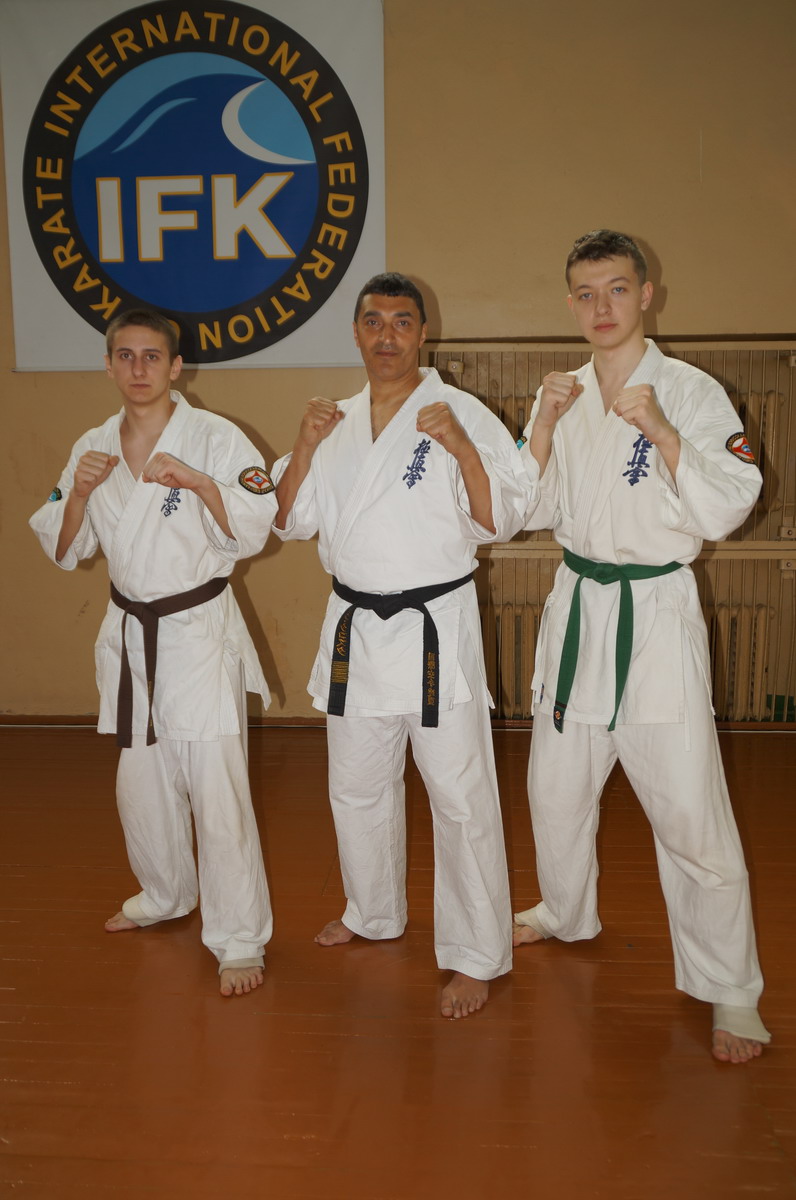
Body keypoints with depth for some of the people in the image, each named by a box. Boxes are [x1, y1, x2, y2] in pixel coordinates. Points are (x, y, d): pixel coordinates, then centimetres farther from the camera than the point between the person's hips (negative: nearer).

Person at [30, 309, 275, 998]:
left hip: (201, 630, -5)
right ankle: (166, 896, 42)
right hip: (130, 631, 6)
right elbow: (65, 550, 7)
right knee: (142, 779, 18)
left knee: (216, 786, -8)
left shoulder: (215, 438, -9)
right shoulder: (94, 448, 7)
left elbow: (252, 534, -14)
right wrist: (80, 491, -12)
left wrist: (198, 481, -28)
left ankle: (239, 939, 5)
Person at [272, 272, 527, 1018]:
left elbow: (500, 522, -11)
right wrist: (305, 447, -4)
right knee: (356, 786, 19)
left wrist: (462, 447, -24)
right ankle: (374, 914, 42)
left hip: (434, 628, -5)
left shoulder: (462, 415, -7)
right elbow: (290, 520, 10)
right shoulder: (337, 422, 10)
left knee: (459, 795, -2)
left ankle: (475, 956, 14)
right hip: (355, 627, 6)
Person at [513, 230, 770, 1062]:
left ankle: (729, 994, 12)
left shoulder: (691, 393, -7)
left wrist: (663, 432, -24)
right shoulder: (564, 395, 8)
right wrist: (544, 427, -8)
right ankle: (566, 914, 44)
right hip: (577, 608, 5)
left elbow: (728, 510, -14)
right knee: (557, 785, 18)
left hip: (656, 615, -5)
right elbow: (533, 511, 5)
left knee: (690, 808, -5)